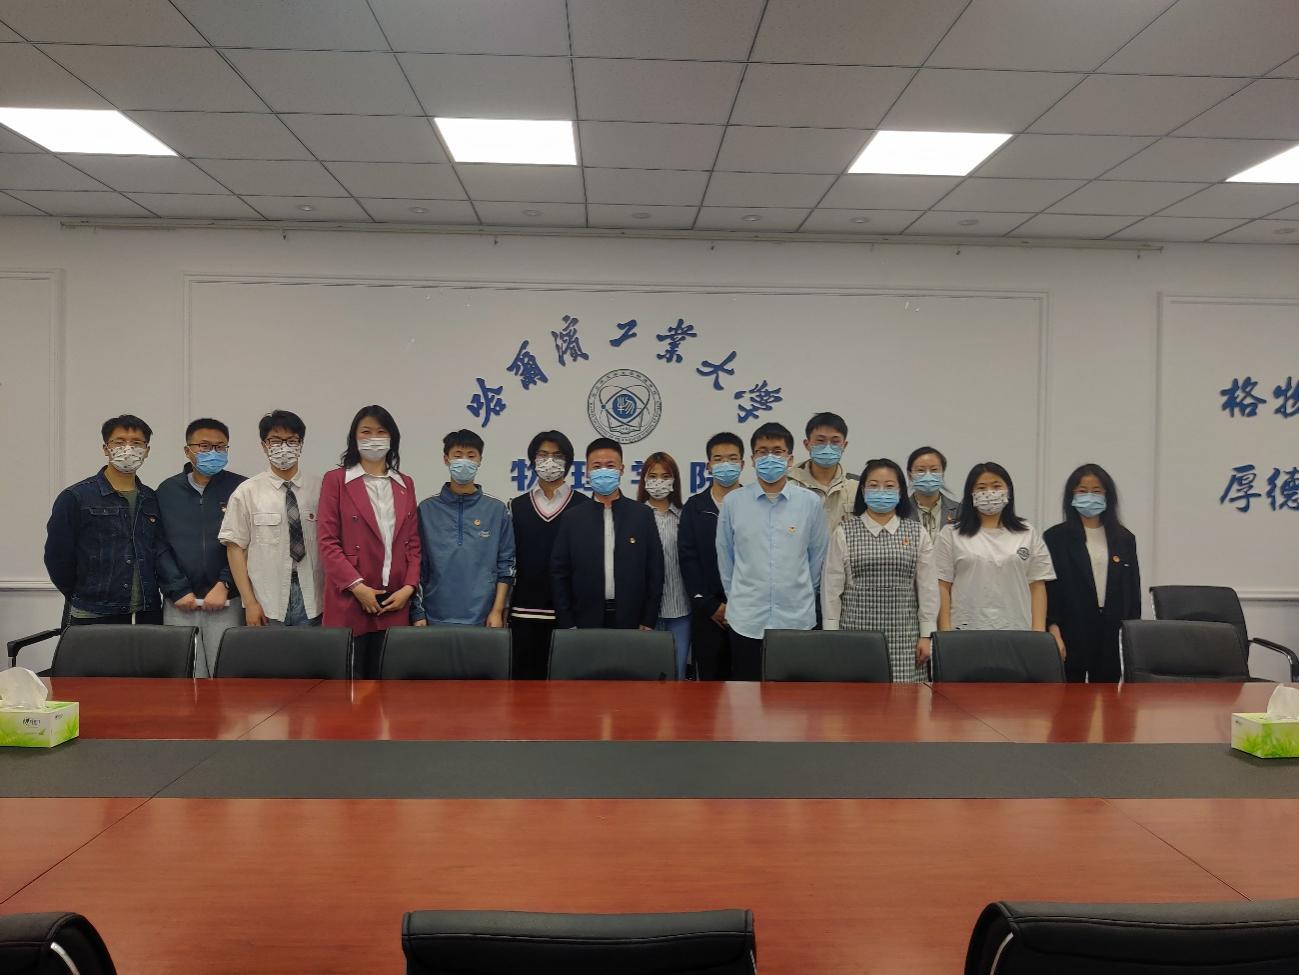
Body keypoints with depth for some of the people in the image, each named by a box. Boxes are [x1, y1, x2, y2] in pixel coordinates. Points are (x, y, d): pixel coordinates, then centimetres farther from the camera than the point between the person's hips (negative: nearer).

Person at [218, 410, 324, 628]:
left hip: (312, 601, 1)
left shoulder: (320, 488, 2)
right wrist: (249, 602, -4)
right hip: (267, 603, -1)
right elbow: (235, 547, 1)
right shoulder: (247, 492, 2)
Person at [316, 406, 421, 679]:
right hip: (349, 599, -3)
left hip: (395, 601, 3)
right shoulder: (336, 480, 2)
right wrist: (357, 586, -12)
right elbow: (327, 540, -4)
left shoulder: (405, 484, 14)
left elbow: (413, 541, 12)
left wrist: (409, 587, -1)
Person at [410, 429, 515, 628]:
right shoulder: (427, 509, 4)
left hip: (483, 619, 0)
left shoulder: (497, 510, 4)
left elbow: (506, 565, 4)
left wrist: (497, 611, -2)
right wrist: (418, 614, 1)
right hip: (436, 618, 0)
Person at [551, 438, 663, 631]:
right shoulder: (572, 518, 3)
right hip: (586, 622, 0)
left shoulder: (643, 515, 2)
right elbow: (559, 574, 4)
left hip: (631, 622, 0)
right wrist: (567, 624, -1)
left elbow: (655, 572, 3)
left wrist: (648, 622, -1)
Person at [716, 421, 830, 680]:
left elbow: (818, 555, 8)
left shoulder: (811, 503, -1)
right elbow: (724, 555, 9)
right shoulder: (733, 501, 0)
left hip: (797, 620, 0)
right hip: (746, 620, 0)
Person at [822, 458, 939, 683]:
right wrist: (831, 635, 0)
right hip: (856, 632, -1)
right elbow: (832, 587, 3)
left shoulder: (918, 534, 7)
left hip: (904, 637, 1)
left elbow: (928, 588, 7)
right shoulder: (844, 532, 3)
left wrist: (927, 635, 3)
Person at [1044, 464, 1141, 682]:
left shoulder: (1124, 539, 10)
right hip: (1071, 632, -3)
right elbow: (1048, 587, -3)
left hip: (1113, 633, 3)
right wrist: (1053, 631, -12)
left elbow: (1133, 590, 11)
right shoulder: (1055, 537, 0)